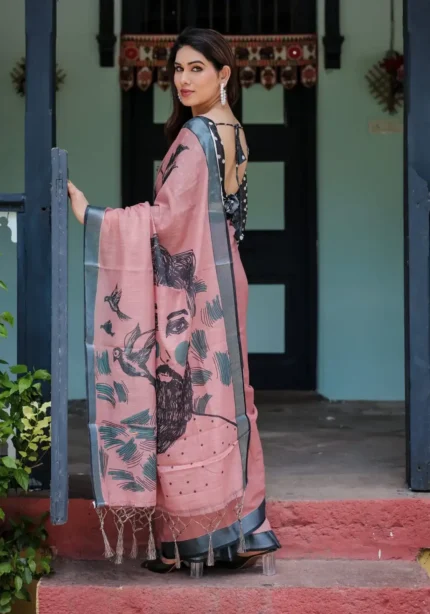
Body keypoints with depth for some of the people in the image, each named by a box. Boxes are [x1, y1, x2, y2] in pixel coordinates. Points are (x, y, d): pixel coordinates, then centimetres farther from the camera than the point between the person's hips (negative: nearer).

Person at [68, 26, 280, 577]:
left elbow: (169, 219, -19)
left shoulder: (195, 136, -15)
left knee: (185, 402, -3)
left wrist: (92, 215, -17)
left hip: (191, 288, -9)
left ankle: (189, 538, 4)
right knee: (219, 398, 12)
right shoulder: (232, 131, 14)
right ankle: (237, 531, 18)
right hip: (219, 278, 9)